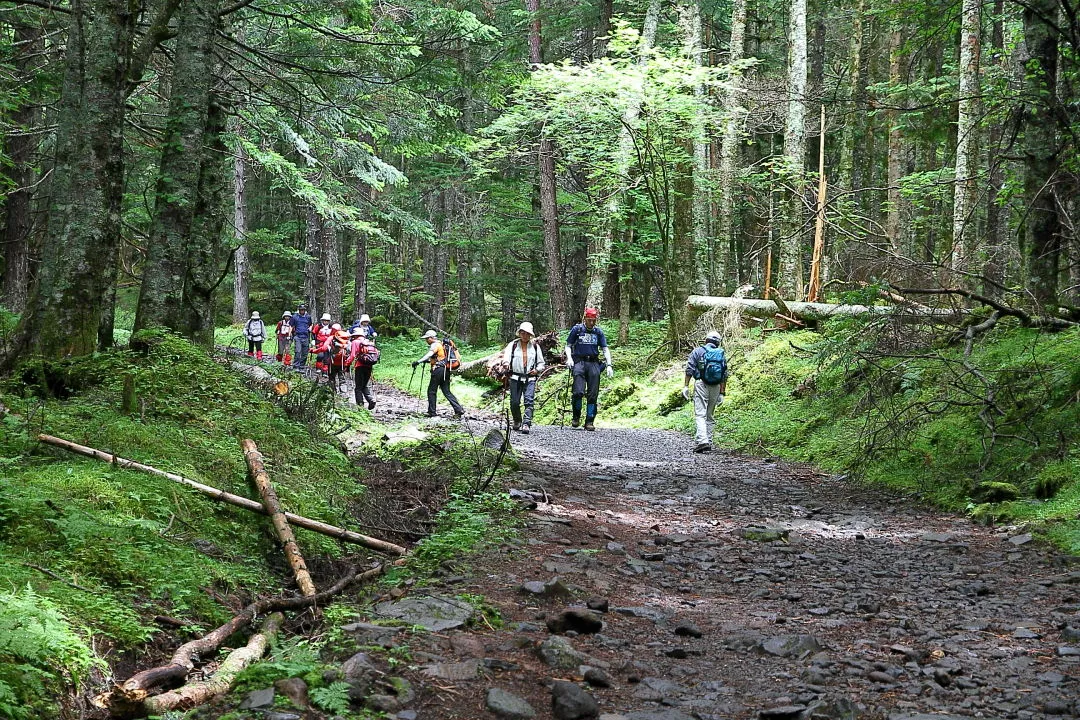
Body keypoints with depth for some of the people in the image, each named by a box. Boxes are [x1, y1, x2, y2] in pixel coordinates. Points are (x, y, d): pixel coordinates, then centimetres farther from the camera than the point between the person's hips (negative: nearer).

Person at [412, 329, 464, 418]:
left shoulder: (435, 345, -7)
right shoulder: (441, 344, 22)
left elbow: (429, 355, -25)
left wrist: (418, 361, -33)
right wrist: (428, 361, 25)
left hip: (438, 370, -9)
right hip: (446, 370, 9)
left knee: (431, 391, 1)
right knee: (447, 392, 8)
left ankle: (432, 412, 2)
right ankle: (459, 409, -2)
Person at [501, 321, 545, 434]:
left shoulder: (535, 346, 12)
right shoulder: (513, 345, 7)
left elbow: (541, 363, 18)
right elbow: (506, 356, -7)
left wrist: (537, 370, -3)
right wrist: (506, 363, -30)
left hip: (530, 379, 0)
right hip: (516, 378, 0)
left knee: (529, 401, -14)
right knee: (514, 402, 1)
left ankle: (526, 424, -20)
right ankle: (517, 422, 24)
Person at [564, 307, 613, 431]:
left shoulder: (598, 332, 11)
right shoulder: (576, 329, 5)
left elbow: (605, 349, 12)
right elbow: (568, 346, 10)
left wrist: (609, 365, -1)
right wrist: (569, 358, -9)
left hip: (594, 363, 2)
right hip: (579, 361, -2)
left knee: (593, 394, -3)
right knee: (579, 392, -18)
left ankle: (589, 422, 2)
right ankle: (576, 417, 3)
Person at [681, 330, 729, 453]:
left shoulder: (697, 351, 4)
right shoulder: (722, 355, 14)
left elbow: (689, 370, -5)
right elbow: (724, 376, 10)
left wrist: (686, 386, -4)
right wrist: (722, 393, 11)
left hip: (701, 384, -4)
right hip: (716, 387, 4)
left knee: (700, 415, -10)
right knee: (709, 416, 15)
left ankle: (701, 441, -26)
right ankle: (708, 442, 14)